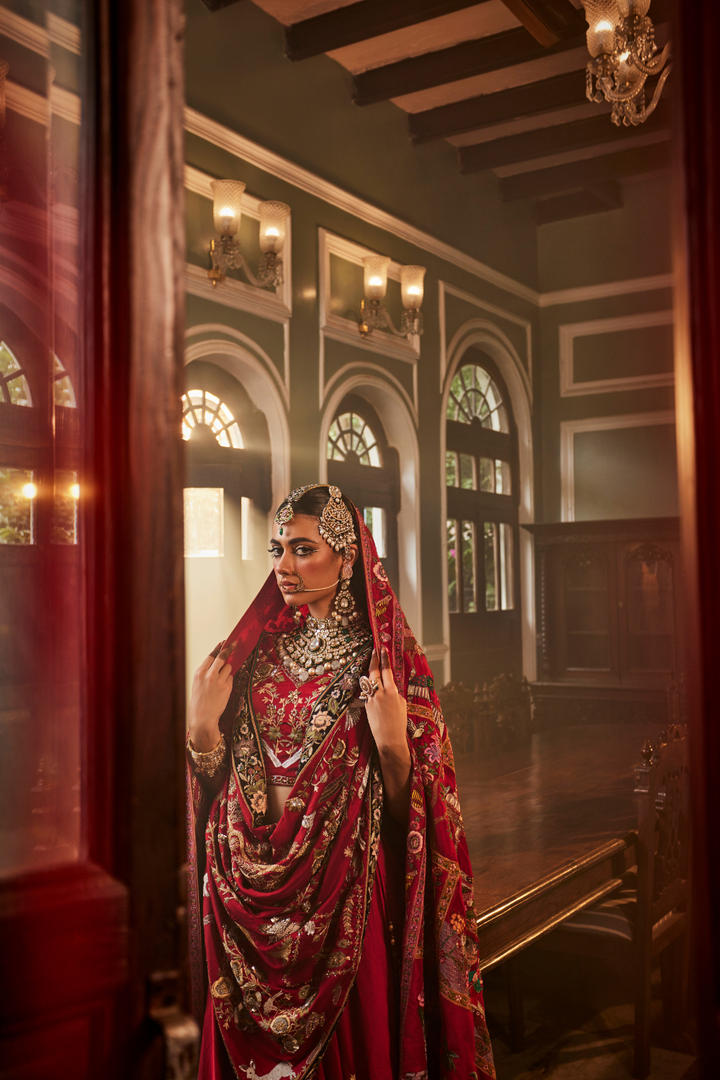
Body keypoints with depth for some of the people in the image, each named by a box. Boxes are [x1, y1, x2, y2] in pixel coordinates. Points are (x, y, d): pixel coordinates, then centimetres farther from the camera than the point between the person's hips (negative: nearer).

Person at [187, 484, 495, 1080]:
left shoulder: (390, 656, -6)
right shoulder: (250, 650, 4)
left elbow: (410, 808, -8)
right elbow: (213, 785, 6)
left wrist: (392, 744, -24)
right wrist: (202, 727, -9)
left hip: (345, 897, -3)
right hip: (249, 896, 3)